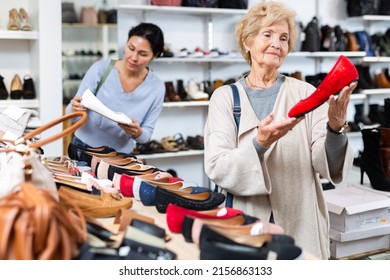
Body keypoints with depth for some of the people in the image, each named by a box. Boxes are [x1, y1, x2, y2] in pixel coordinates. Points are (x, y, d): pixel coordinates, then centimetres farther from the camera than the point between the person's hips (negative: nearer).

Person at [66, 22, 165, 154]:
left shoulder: (156, 87, -8)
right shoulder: (101, 68, -12)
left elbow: (146, 135, -2)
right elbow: (71, 111, -7)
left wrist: (137, 132, -23)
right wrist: (75, 109, -28)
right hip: (84, 148, -1)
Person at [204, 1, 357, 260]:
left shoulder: (306, 94, -2)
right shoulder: (225, 97, -2)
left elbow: (328, 167, -7)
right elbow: (216, 168, -12)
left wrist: (335, 129, -26)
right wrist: (260, 144, -29)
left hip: (301, 227, 0)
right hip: (244, 228, 0)